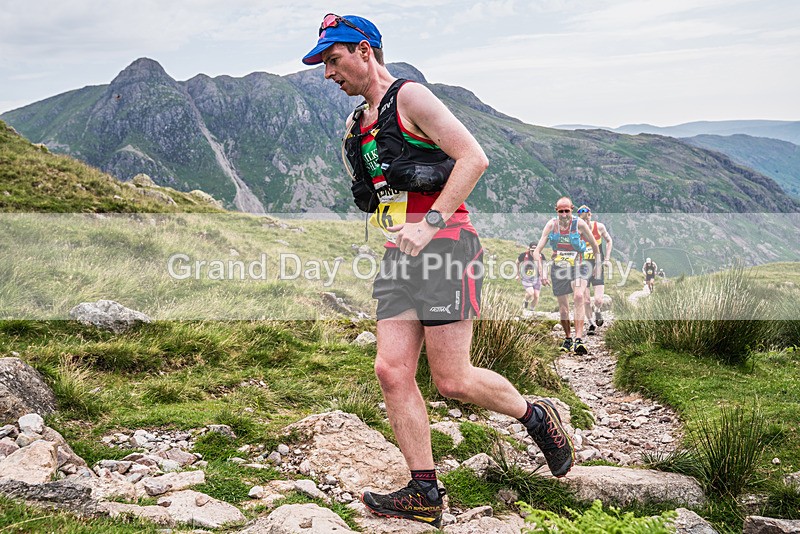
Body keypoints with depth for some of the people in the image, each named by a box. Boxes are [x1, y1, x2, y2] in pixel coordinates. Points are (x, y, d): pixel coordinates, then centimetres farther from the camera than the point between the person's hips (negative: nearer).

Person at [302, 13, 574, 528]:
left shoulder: (410, 97, -5)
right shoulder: (357, 126, 20)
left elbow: (474, 157, -14)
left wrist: (430, 225, -20)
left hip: (444, 246, -8)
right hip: (401, 256, 8)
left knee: (453, 380, -8)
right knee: (393, 372, -3)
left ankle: (538, 417, 19)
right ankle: (425, 494, 5)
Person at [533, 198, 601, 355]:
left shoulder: (580, 224, -13)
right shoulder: (551, 225, -7)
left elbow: (595, 245, 3)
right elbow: (537, 251, -6)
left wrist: (598, 265, 12)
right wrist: (542, 272, -16)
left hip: (578, 267, -2)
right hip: (558, 268, 2)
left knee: (579, 297, -28)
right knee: (563, 307, 7)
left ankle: (578, 340, -32)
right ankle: (567, 339, 30)